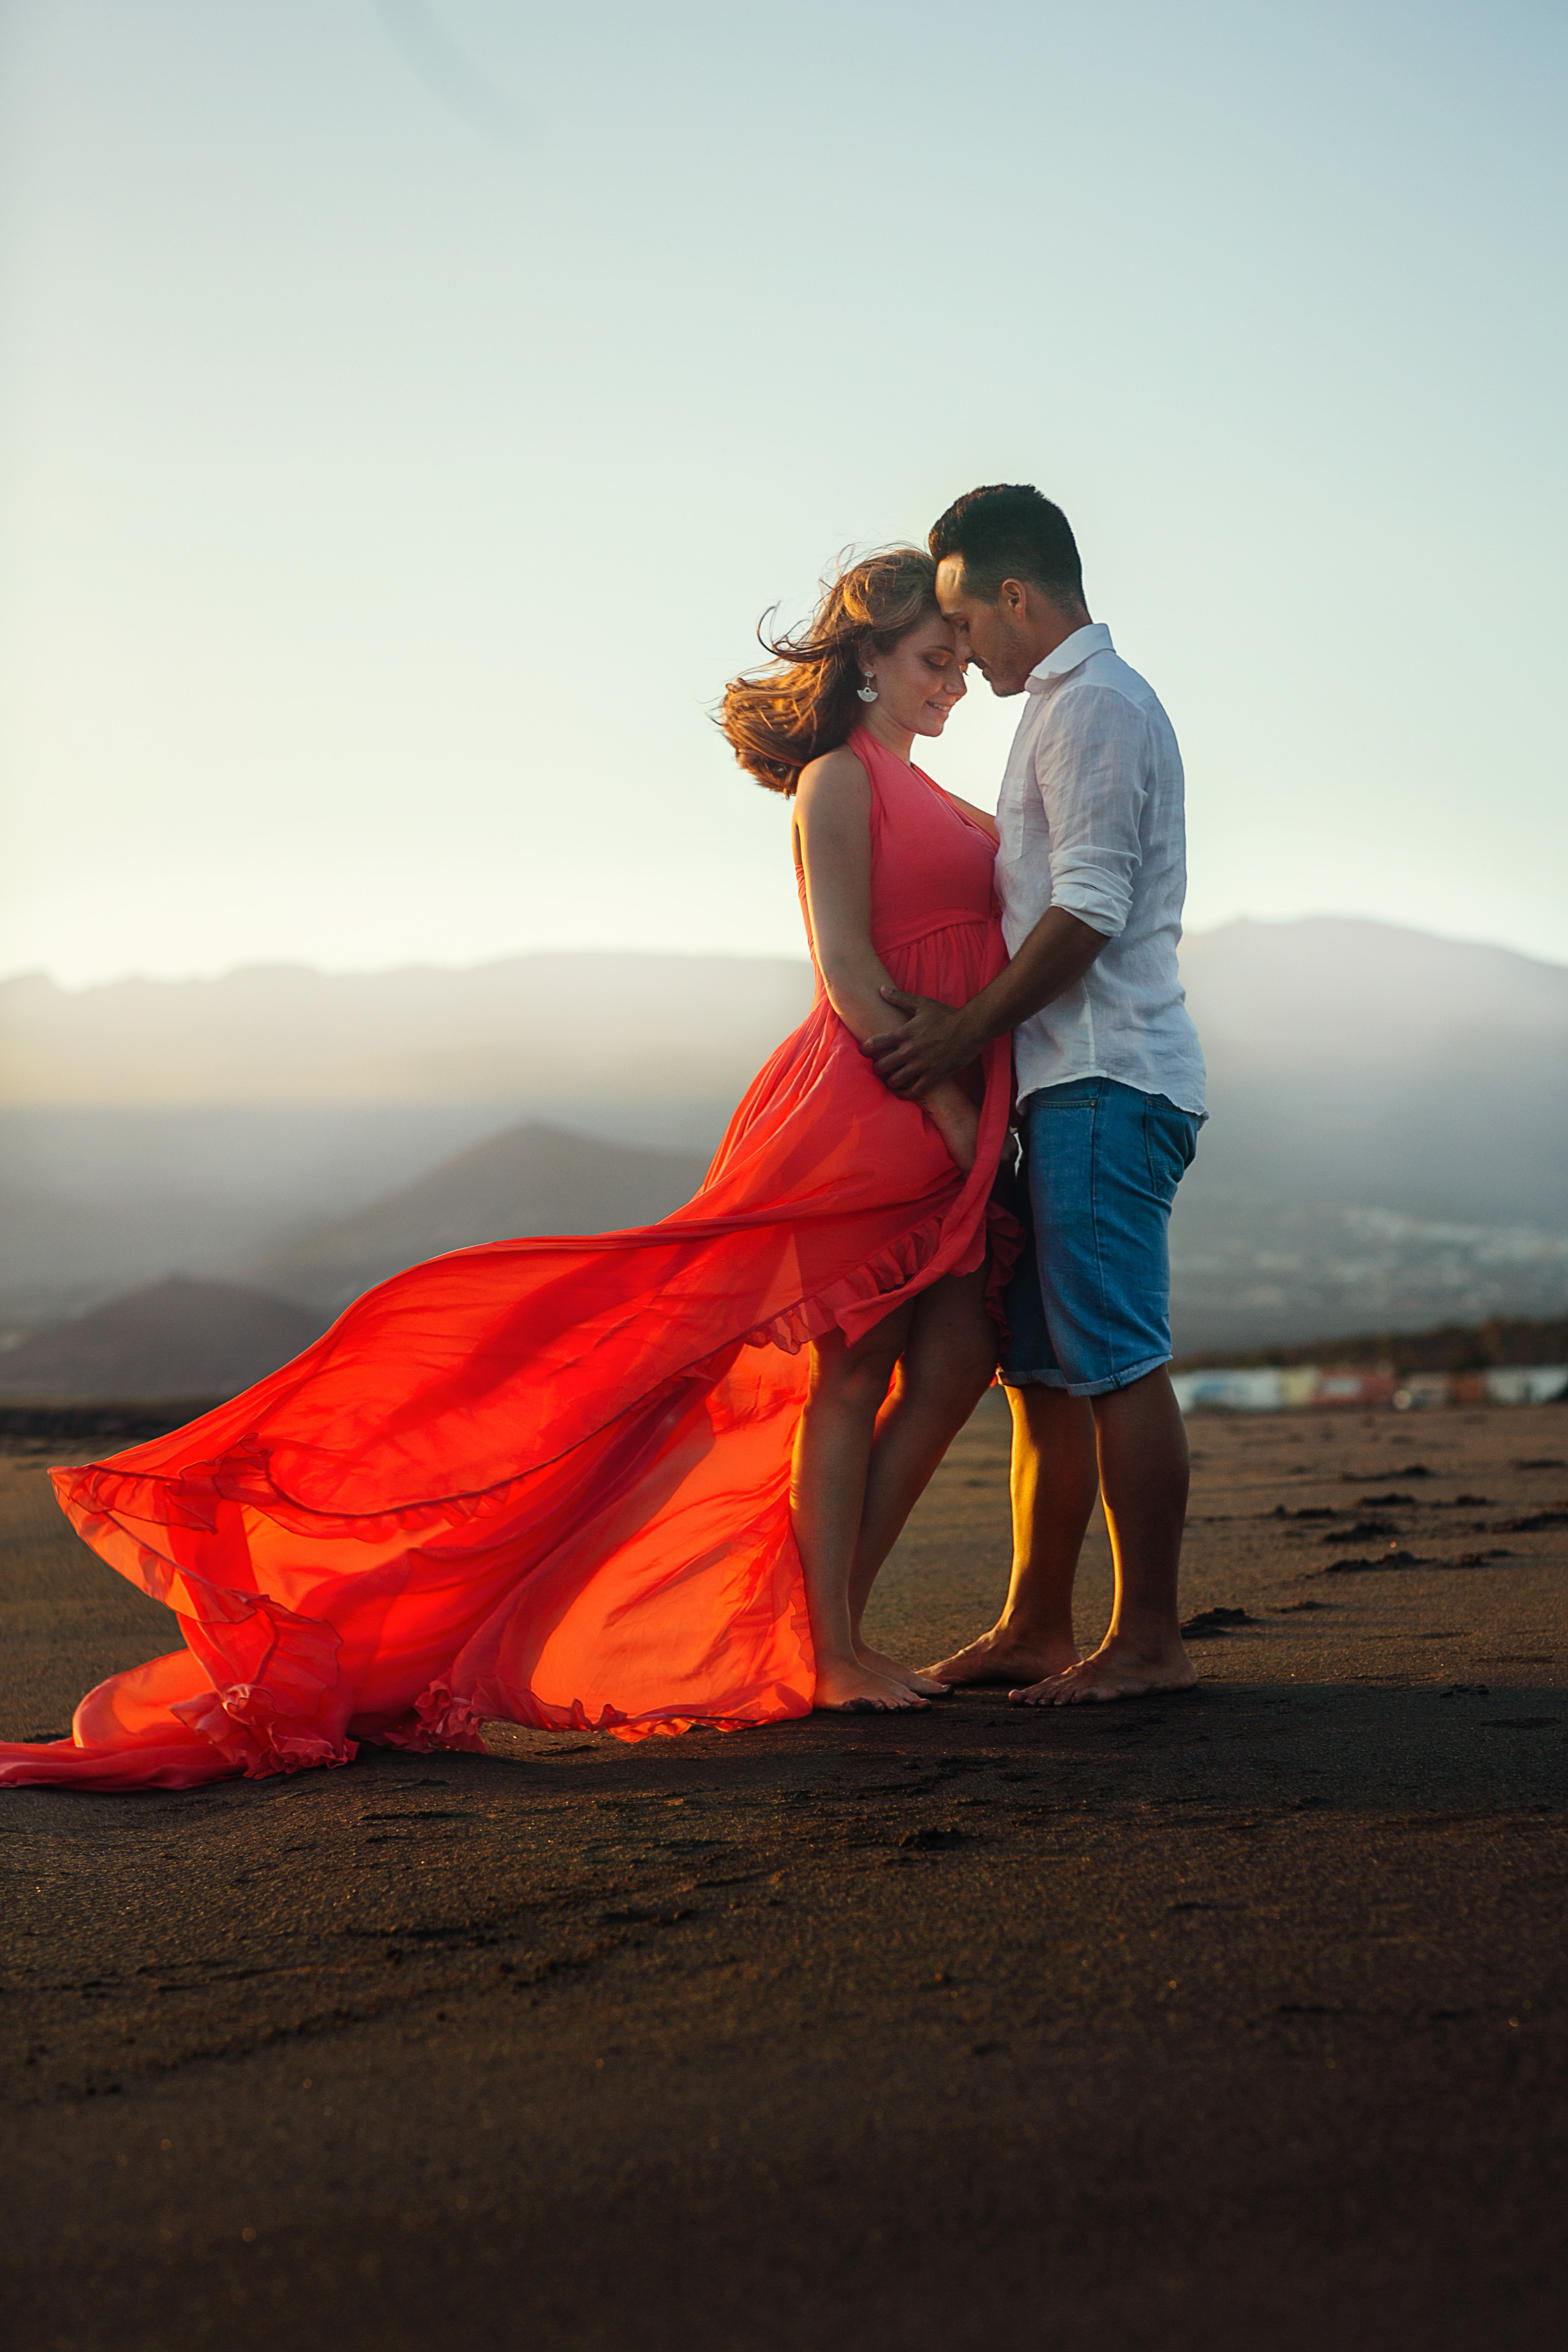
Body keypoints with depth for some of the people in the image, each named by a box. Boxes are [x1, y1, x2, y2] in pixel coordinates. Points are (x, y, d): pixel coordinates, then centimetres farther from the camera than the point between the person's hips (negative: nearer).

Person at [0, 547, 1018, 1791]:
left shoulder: (924, 795, 20)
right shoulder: (838, 780, -6)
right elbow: (848, 968, -15)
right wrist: (946, 1106, -19)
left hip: (939, 1120, 9)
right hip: (861, 1108, -9)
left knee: (956, 1360, 6)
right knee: (852, 1374, -5)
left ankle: (833, 1623, 13)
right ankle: (831, 1653, 1)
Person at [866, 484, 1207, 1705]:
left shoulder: (1095, 705, -10)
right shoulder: (1073, 705, 22)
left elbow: (1086, 914, -17)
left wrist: (968, 1032, -13)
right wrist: (956, 1016, 15)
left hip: (1108, 1079, -10)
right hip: (1077, 1081, 10)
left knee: (1118, 1362, -9)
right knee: (1047, 1364, 11)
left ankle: (1148, 1640, -6)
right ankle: (1036, 1628, 15)